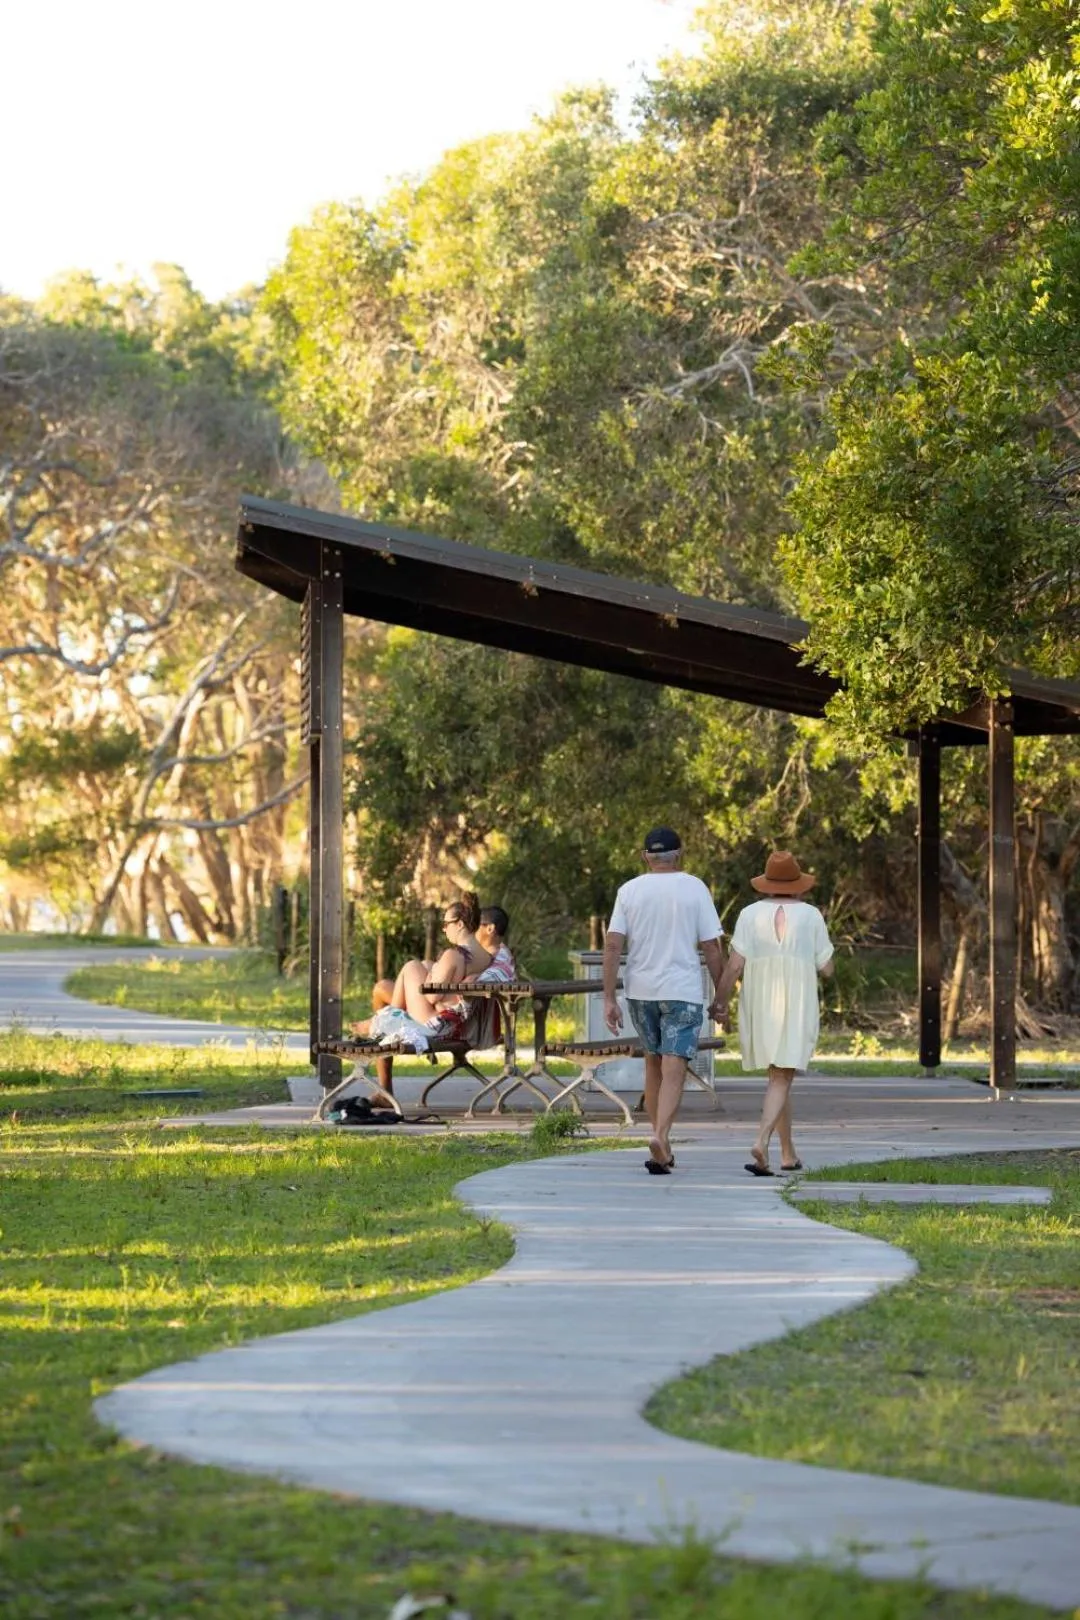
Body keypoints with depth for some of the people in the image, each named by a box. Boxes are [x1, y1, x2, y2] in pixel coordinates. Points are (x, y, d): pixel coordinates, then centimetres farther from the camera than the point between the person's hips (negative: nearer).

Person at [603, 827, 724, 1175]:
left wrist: (609, 999, -4)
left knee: (653, 1062, 18)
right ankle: (660, 1136, -27)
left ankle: (662, 1142, 21)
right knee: (673, 1069, -7)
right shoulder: (695, 889, -3)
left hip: (640, 990, 3)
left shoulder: (629, 891, 2)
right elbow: (711, 948, -4)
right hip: (682, 990, -3)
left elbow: (612, 946, -5)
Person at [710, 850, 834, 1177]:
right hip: (797, 1008, -2)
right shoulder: (811, 916, -2)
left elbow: (735, 965, -8)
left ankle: (788, 1152, 24)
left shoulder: (750, 914, -1)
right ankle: (761, 1143, -28)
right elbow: (826, 968, 2)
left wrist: (720, 1002, 0)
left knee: (779, 1077, 18)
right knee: (781, 1080, -6)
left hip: (759, 1008, 2)